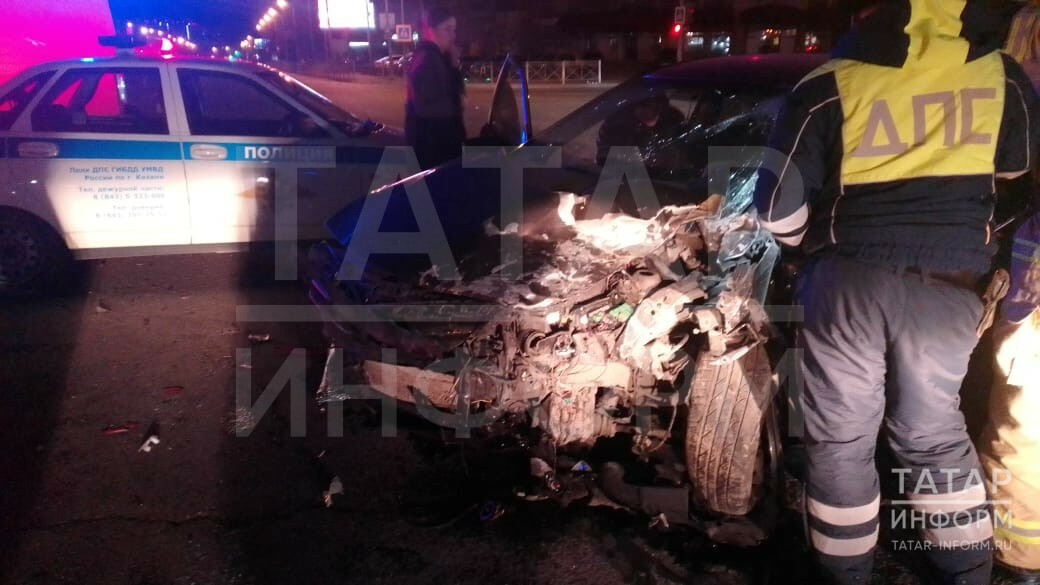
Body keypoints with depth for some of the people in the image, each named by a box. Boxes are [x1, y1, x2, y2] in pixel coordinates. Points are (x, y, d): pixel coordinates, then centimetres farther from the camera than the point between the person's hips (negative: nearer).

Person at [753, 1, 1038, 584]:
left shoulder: (831, 86, -7)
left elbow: (779, 206, -7)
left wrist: (811, 245, 13)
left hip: (851, 278, -3)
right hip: (948, 287, 3)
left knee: (841, 438, 10)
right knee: (935, 433, 18)